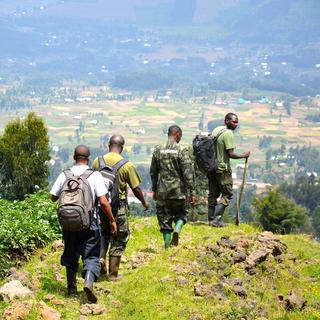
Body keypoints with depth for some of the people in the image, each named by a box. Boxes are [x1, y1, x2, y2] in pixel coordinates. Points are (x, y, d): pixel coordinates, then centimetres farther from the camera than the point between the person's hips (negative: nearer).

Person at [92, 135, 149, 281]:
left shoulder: (97, 161, -2)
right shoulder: (127, 165, -11)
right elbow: (136, 188, -6)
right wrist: (144, 202, 12)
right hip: (118, 205, -3)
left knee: (103, 233, 26)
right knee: (118, 240, 8)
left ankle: (101, 257, 3)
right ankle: (113, 274, 12)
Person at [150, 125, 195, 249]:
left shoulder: (158, 150, 3)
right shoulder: (181, 151, -9)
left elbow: (153, 172, 11)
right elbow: (188, 173, -12)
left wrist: (154, 190, 21)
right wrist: (192, 192, -8)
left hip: (162, 191, 3)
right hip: (178, 191, -2)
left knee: (165, 219, 10)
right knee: (180, 213, 18)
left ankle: (167, 246, 8)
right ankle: (177, 230, -11)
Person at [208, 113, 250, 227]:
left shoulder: (215, 130, 9)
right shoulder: (228, 133, -17)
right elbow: (231, 154, -21)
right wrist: (243, 156, -7)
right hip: (222, 168, -8)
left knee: (213, 194, 14)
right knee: (227, 194, 0)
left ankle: (211, 219, 17)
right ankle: (217, 218, -9)